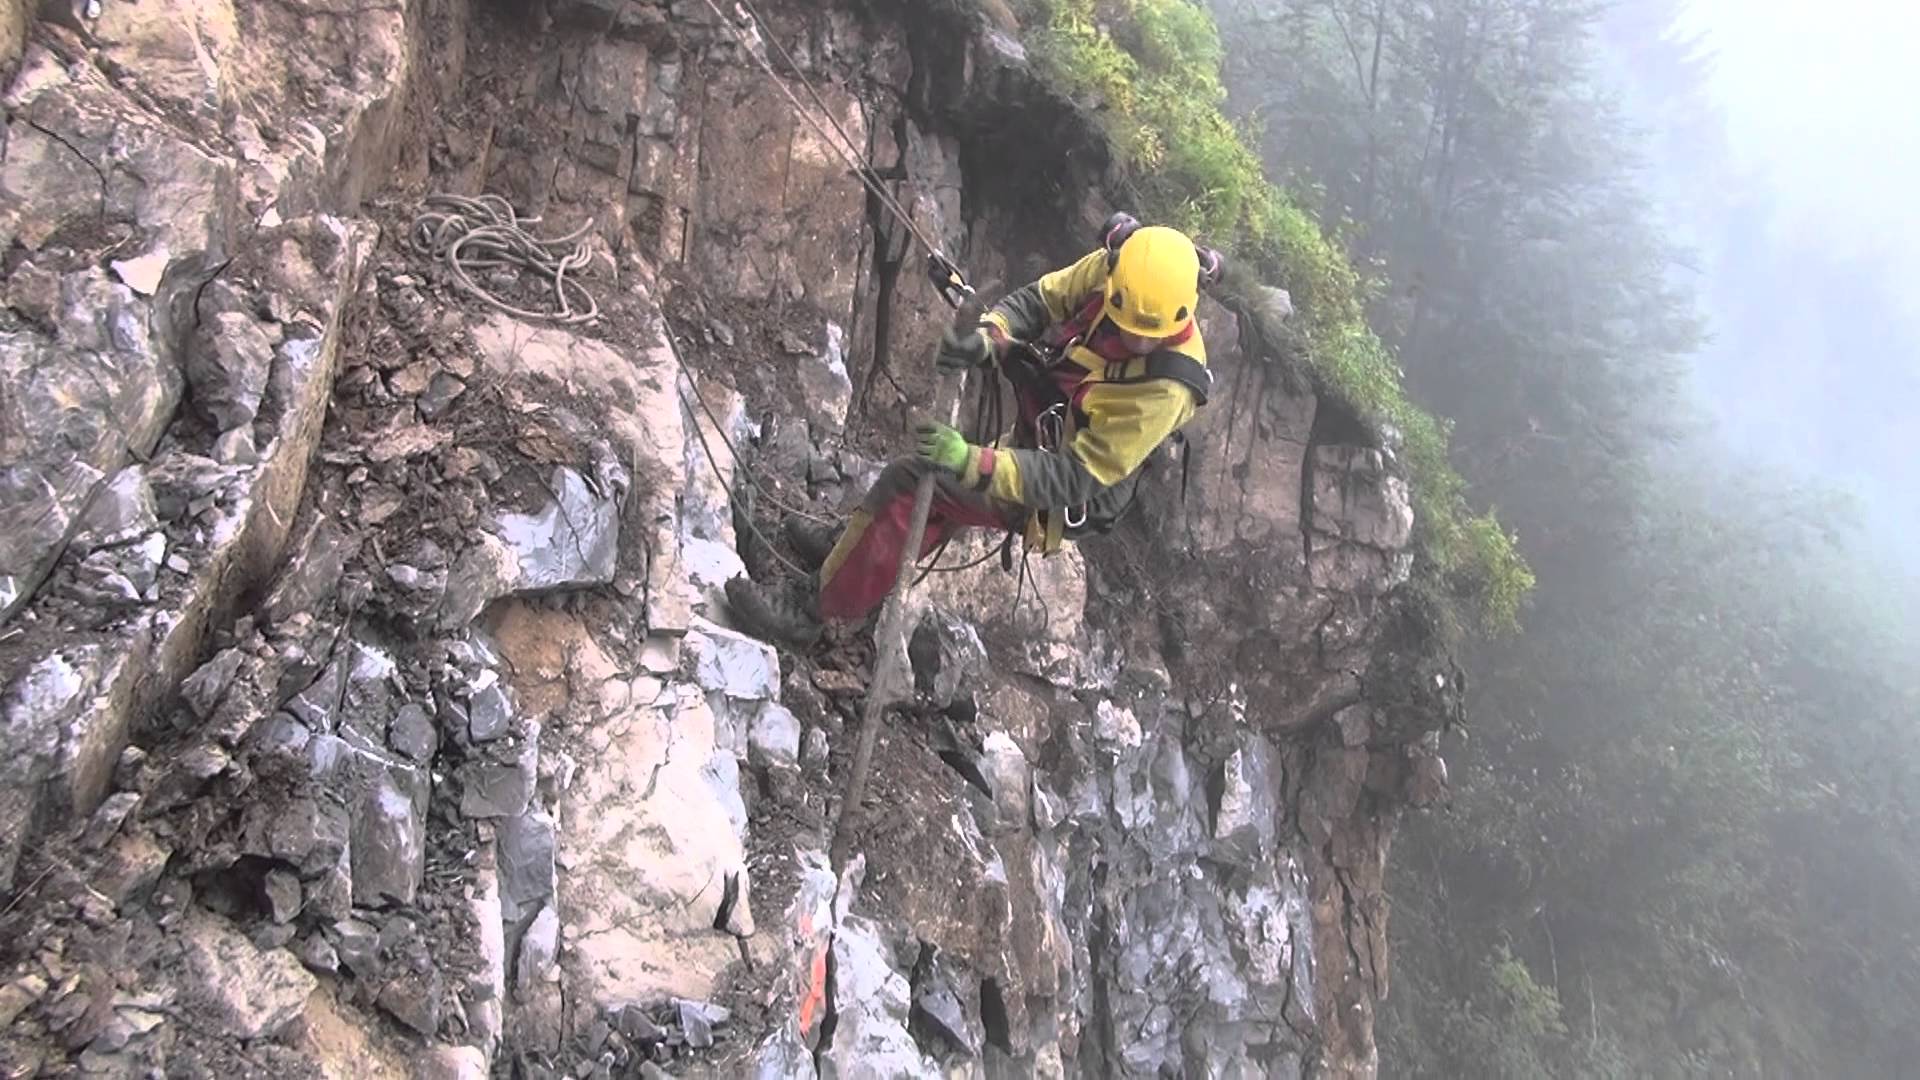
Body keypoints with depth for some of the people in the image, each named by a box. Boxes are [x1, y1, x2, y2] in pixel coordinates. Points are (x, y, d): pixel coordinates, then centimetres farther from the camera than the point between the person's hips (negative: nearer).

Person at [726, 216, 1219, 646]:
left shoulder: (1164, 390, -35)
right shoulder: (1107, 270, -19)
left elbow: (1076, 479, -33)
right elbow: (1038, 300, -3)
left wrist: (973, 463, -43)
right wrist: (985, 337, -25)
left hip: (1063, 503, -7)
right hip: (1035, 434, 7)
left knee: (910, 485, -16)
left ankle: (810, 608, -4)